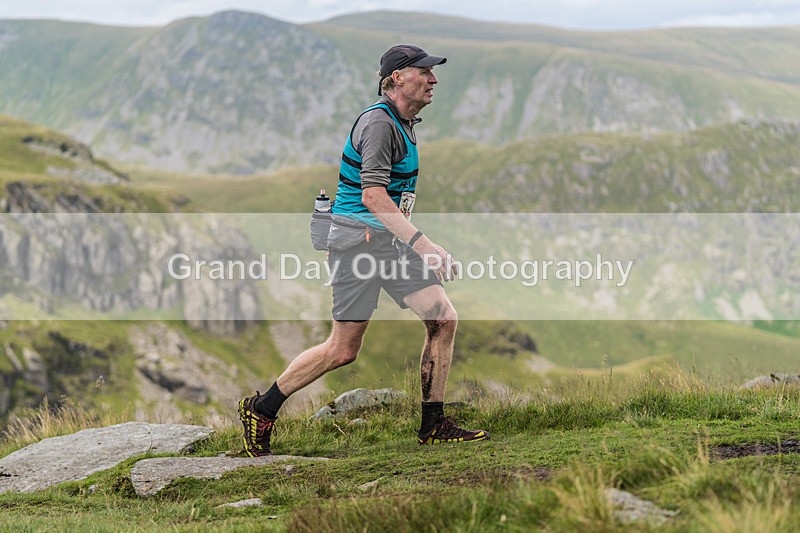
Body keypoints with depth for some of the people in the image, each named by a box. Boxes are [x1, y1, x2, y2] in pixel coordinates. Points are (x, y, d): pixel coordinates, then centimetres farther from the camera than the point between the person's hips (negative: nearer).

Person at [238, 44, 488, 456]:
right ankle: (260, 410, 11)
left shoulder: (405, 123, 14)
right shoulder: (378, 123, -17)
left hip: (391, 239, 9)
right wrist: (422, 243, -32)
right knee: (343, 350, -5)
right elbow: (372, 195, -27)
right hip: (360, 238, -9)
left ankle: (433, 426, 6)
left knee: (443, 320, -2)